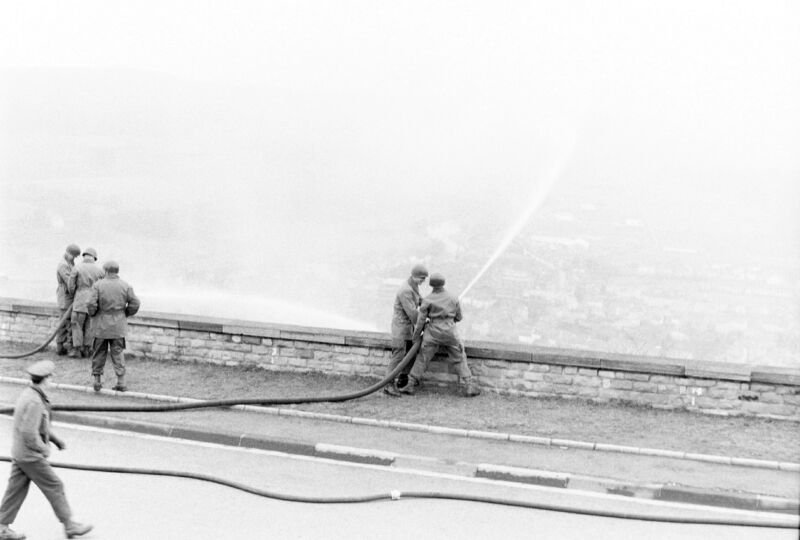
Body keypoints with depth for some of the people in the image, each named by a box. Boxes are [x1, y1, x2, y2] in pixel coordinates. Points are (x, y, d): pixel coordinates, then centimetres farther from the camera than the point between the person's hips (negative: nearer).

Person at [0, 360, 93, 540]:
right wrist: (44, 449, -15)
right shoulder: (34, 402, -26)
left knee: (16, 490, 14)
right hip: (31, 456, -9)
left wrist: (55, 438, 18)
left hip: (19, 453, 9)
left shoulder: (27, 394, 7)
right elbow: (29, 433, -30)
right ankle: (69, 525, 11)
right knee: (54, 487, 2)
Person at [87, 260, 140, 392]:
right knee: (118, 353, 7)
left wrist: (93, 314, 7)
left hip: (101, 325, -1)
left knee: (99, 353, 11)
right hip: (118, 326, 1)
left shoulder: (98, 285, -7)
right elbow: (135, 304, -2)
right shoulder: (126, 286, -2)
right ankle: (121, 382, 3)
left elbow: (91, 304, -13)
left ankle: (97, 380, 15)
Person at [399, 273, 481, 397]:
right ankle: (469, 387, 5)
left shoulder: (427, 300, -8)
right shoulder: (453, 299, -1)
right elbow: (458, 317, 10)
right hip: (450, 333, 1)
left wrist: (416, 336, 7)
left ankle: (411, 386, 10)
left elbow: (421, 320, -5)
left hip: (433, 333, -1)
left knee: (422, 358, 11)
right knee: (460, 359, 12)